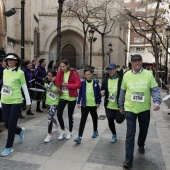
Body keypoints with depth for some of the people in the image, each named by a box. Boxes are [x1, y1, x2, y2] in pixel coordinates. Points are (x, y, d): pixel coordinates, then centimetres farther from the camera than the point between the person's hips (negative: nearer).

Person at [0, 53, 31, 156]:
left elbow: (25, 88, -3)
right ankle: (20, 131, 41)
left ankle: (9, 147, 15)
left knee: (11, 125, -1)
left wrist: (28, 101, 0)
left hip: (16, 102, -5)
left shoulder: (20, 73, -8)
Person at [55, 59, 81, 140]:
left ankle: (70, 132, 28)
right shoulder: (60, 73, 5)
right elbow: (57, 84, -7)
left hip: (71, 97, -4)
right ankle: (63, 131, 19)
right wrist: (59, 72, -12)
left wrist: (67, 85, -18)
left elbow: (78, 84, -14)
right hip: (63, 96, 4)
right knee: (59, 114, -4)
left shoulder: (74, 73, -9)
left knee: (70, 115, 9)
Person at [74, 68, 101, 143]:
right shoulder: (82, 83, -4)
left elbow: (98, 93, 1)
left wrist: (98, 102, -3)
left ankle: (95, 131, 44)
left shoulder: (95, 83, -5)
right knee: (83, 120, -8)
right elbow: (80, 93, 2)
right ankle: (79, 137, -9)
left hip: (93, 105, 1)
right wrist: (78, 102, -1)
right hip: (84, 105, -1)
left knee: (94, 118, 20)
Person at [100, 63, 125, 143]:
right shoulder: (106, 79, 3)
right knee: (110, 121, 8)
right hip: (109, 105, 4)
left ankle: (122, 115, 40)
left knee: (119, 120, 3)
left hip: (119, 106, -4)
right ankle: (114, 135, 33)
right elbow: (102, 89, 15)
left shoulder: (121, 79, -12)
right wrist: (102, 92, -8)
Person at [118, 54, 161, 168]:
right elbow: (122, 91, 6)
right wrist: (121, 106, 11)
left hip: (144, 109, 1)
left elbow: (155, 90, -6)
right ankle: (129, 158, 7)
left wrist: (157, 101, -23)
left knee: (144, 130, 20)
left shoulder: (148, 74, -4)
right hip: (130, 108, -1)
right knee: (130, 133, -2)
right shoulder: (126, 75, -2)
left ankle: (141, 145, 50)